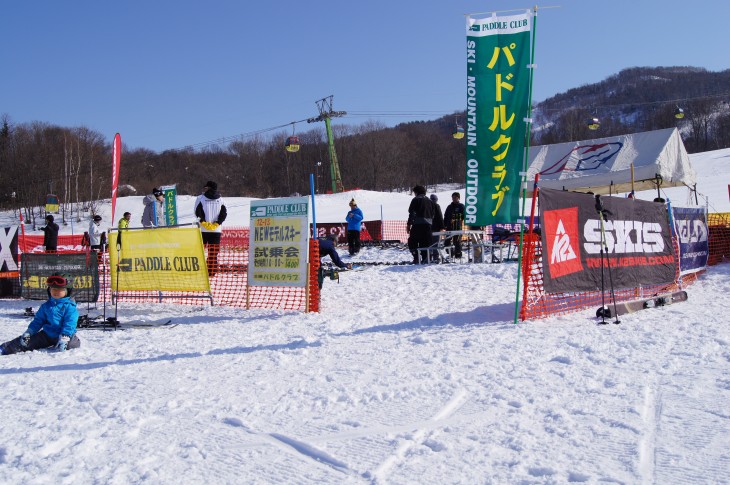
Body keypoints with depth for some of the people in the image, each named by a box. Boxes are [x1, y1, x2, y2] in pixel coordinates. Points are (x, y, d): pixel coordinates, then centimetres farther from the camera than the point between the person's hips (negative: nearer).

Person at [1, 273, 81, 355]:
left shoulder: (69, 306, -8)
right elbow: (38, 321, 16)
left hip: (64, 335, -5)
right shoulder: (46, 306, 11)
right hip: (47, 335, 5)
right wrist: (29, 332, 4)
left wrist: (64, 338, -26)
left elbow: (69, 324, -15)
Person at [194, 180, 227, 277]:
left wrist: (203, 222, -7)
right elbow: (224, 213, 3)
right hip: (216, 230, 2)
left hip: (203, 229, -2)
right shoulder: (220, 199, 9)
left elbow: (198, 212, -9)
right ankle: (212, 271, 4)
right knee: (213, 252, 5)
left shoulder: (201, 198, -1)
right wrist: (216, 223, -1)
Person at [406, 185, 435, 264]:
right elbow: (432, 214, 18)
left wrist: (408, 224, -5)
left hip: (418, 224, -6)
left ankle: (416, 258, -8)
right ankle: (425, 258, 4)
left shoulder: (416, 200, -2)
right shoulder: (429, 201, 17)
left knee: (412, 242, 3)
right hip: (428, 224, 6)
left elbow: (412, 213, -8)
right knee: (425, 242, 9)